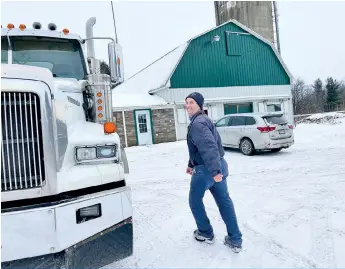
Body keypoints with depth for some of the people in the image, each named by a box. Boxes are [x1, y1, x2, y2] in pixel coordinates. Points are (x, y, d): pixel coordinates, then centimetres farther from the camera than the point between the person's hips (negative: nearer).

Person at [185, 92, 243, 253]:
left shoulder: (198, 123, -18)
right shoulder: (202, 120, 17)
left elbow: (209, 147, -31)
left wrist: (214, 171, -38)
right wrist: (191, 165, 33)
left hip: (205, 169, -10)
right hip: (218, 166, 10)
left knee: (195, 201, 13)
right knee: (224, 201, 13)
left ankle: (206, 233, 28)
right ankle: (235, 240, 18)